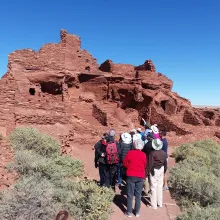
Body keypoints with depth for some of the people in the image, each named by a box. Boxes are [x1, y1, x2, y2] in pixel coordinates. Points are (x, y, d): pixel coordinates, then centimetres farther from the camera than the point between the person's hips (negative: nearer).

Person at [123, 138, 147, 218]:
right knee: (138, 195, 13)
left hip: (131, 175, -2)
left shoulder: (130, 153, -11)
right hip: (140, 176, 2)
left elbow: (125, 163, -3)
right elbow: (145, 166, 5)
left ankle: (129, 212, 14)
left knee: (130, 194, 8)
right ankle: (137, 212, 21)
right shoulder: (143, 155, -6)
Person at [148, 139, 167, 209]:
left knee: (153, 187, 5)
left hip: (154, 170, -6)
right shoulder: (163, 153, -2)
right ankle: (160, 203, 29)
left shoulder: (152, 153, -19)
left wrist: (148, 171, -6)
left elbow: (150, 163, -17)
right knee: (160, 187, 17)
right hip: (161, 170, 6)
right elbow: (165, 163, 6)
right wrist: (164, 170, 18)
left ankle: (153, 205, 13)